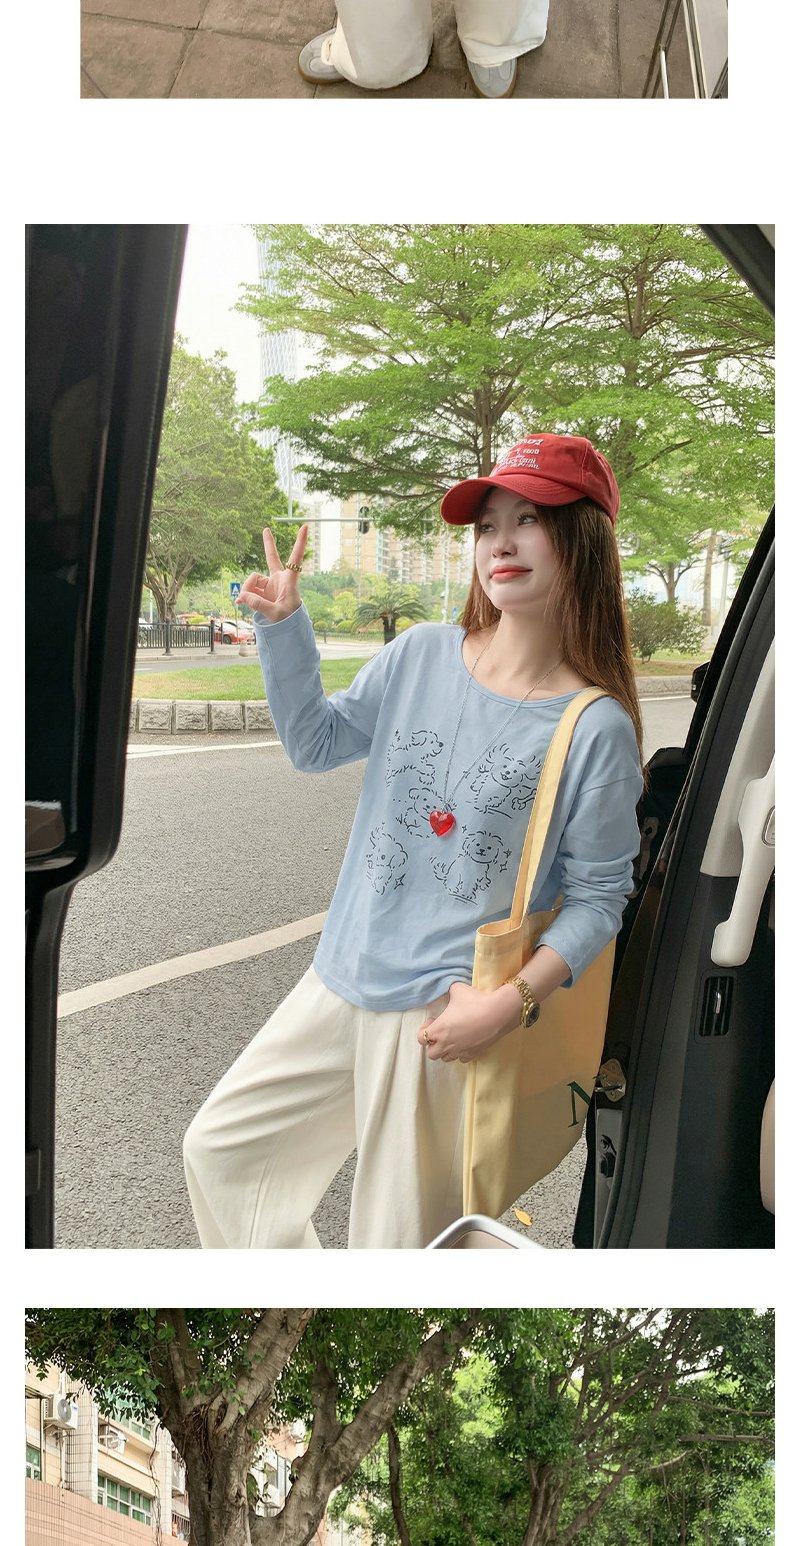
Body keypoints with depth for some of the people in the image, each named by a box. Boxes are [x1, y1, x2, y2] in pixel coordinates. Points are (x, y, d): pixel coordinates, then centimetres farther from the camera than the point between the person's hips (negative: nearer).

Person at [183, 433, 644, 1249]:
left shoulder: (597, 728, -13)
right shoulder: (422, 653, -1)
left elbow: (598, 895, -8)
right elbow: (317, 743, 9)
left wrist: (512, 1001, -18)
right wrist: (282, 626, -2)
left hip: (448, 1013, -5)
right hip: (341, 982, 5)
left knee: (398, 1237, 9)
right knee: (216, 1147, 18)